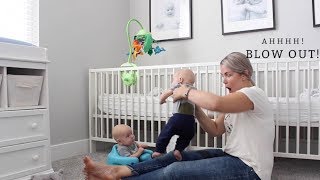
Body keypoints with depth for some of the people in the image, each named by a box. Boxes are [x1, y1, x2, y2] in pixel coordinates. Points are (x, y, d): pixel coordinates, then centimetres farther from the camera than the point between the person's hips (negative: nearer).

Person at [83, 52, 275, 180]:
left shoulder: (254, 93, -15)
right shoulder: (236, 99, 16)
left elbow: (215, 103, -36)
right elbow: (215, 129, 12)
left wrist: (187, 92, -18)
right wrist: (195, 108, -3)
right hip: (234, 157, 9)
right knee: (177, 156, -5)